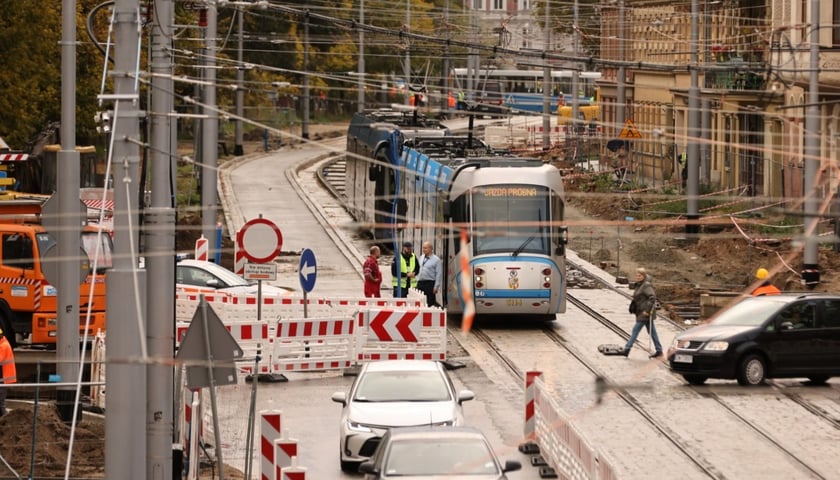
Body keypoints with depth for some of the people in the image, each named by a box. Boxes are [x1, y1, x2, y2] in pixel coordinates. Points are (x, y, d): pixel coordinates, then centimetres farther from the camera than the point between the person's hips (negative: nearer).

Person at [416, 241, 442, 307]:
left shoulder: (436, 260, -6)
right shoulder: (421, 258, 14)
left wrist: (436, 287, -14)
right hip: (420, 283, 6)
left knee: (431, 303, -6)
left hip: (430, 284, -6)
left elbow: (439, 274, -9)